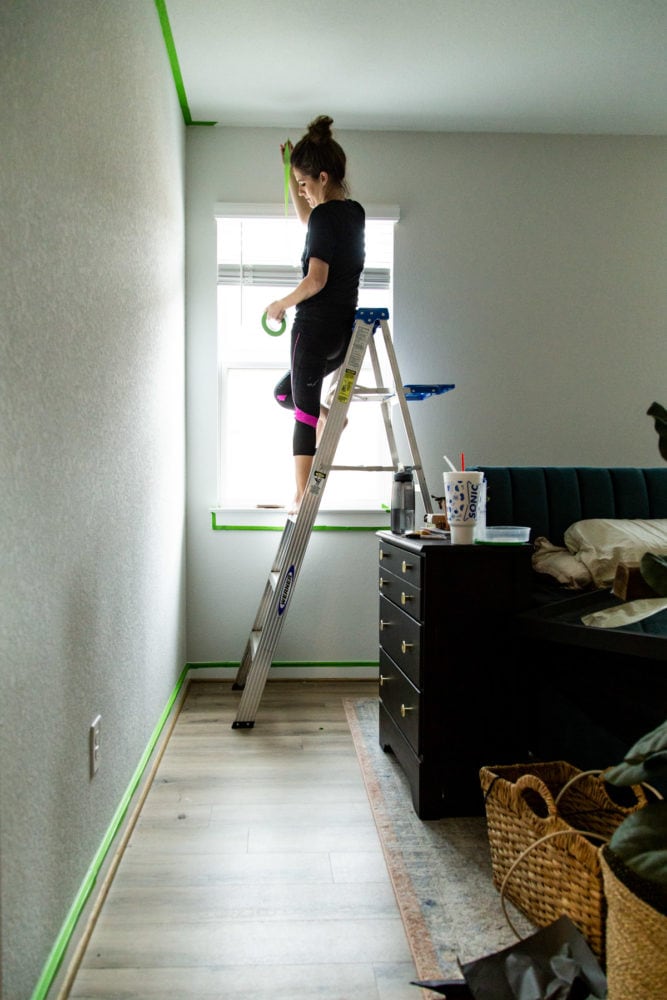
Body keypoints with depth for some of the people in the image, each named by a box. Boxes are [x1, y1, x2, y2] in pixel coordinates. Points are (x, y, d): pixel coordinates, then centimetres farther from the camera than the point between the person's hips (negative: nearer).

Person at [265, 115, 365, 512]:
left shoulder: (325, 215, -14)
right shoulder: (355, 212, 12)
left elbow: (316, 280, -23)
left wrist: (282, 304, -7)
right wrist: (293, 176, 27)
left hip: (315, 327, -9)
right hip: (346, 330, 9)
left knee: (304, 412, -1)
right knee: (285, 392, 25)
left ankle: (303, 498, 3)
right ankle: (328, 417, 2)